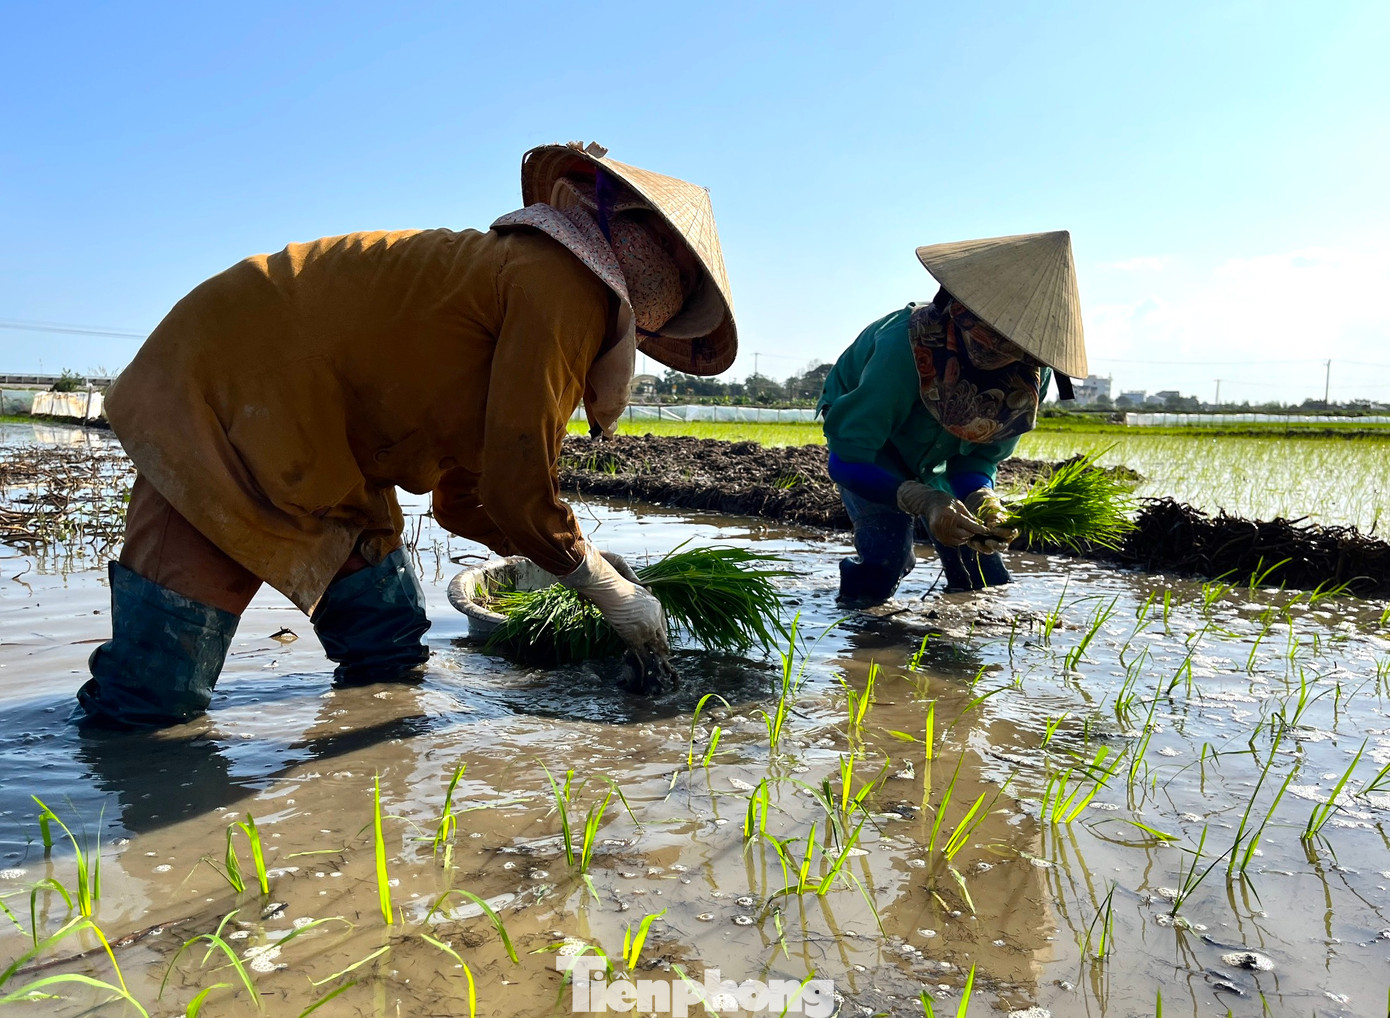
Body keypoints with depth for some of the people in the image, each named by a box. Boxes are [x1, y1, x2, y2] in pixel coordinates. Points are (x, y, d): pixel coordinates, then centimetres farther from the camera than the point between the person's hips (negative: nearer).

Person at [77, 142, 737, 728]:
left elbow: (464, 501, 16)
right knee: (153, 702, -10)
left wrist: (586, 560, 11)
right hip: (229, 394, -10)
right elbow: (517, 493, -18)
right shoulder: (564, 286, -16)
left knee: (390, 661, 10)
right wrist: (611, 592, -3)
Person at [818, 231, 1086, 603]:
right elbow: (847, 461, -41)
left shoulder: (1029, 374, -26)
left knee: (989, 586, -1)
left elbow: (978, 457, -14)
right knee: (884, 559, -20)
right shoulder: (905, 347, -43)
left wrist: (981, 500, -38)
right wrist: (924, 502, -55)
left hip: (936, 455, 5)